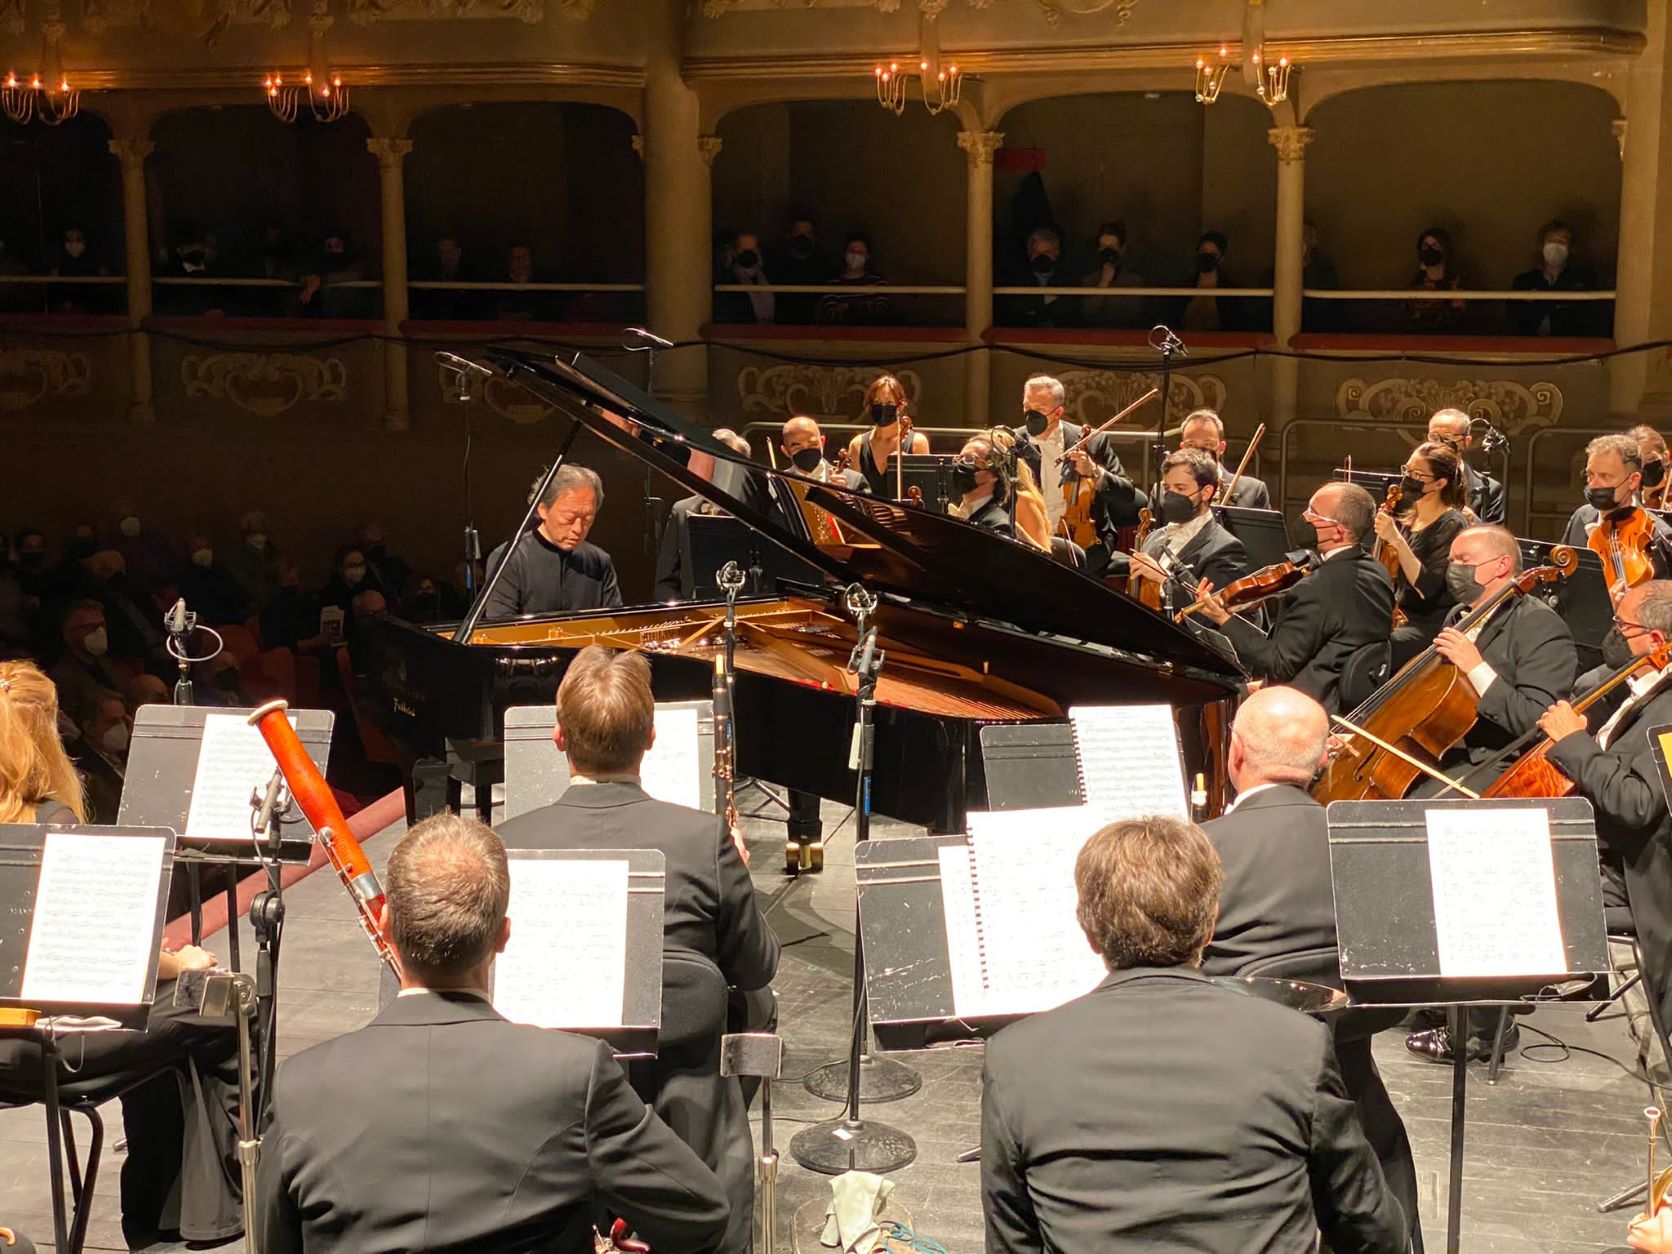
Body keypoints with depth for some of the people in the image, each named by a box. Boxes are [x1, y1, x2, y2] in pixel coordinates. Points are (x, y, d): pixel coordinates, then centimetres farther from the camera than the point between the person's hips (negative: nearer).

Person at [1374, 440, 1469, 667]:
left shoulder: (1452, 525, -10)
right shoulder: (1405, 519, 12)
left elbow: (1427, 587, -21)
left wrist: (1397, 540, -26)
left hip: (1433, 624, -7)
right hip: (1399, 618, 7)